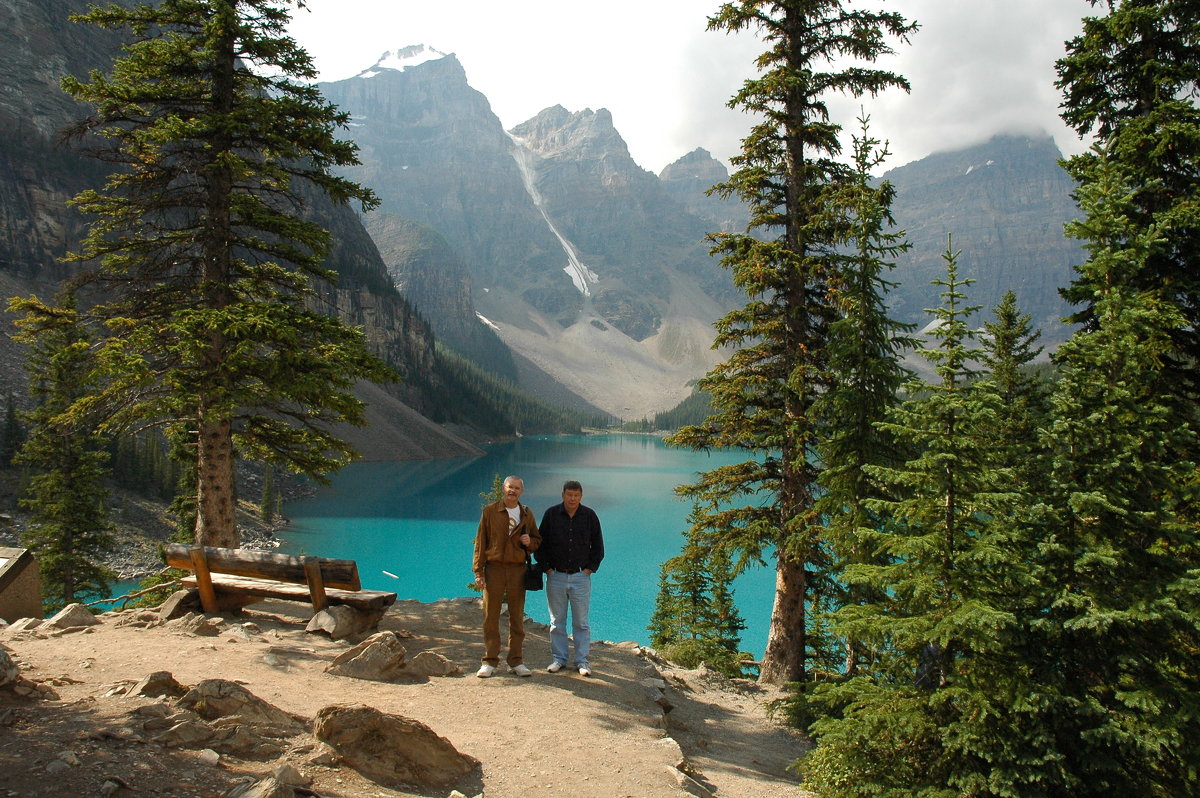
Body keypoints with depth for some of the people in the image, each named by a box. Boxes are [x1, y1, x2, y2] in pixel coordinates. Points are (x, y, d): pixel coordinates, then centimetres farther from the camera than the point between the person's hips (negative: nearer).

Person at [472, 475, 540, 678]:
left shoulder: (527, 514, 10)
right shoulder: (490, 511, 2)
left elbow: (537, 540, 19)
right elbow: (480, 542, 0)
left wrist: (529, 542, -6)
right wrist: (478, 571, -6)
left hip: (517, 570, 2)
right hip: (494, 568, -2)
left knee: (517, 617, 6)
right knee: (491, 616, -1)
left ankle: (516, 661, 14)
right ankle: (490, 661, 7)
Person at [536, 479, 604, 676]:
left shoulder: (590, 516, 2)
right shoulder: (551, 514, 0)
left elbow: (598, 546, 10)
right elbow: (540, 544, 6)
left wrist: (590, 568, 2)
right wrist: (547, 568, -1)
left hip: (580, 577, 0)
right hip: (556, 576, 0)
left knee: (581, 621, 2)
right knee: (557, 621, 6)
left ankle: (582, 661, 10)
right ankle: (559, 658, 17)